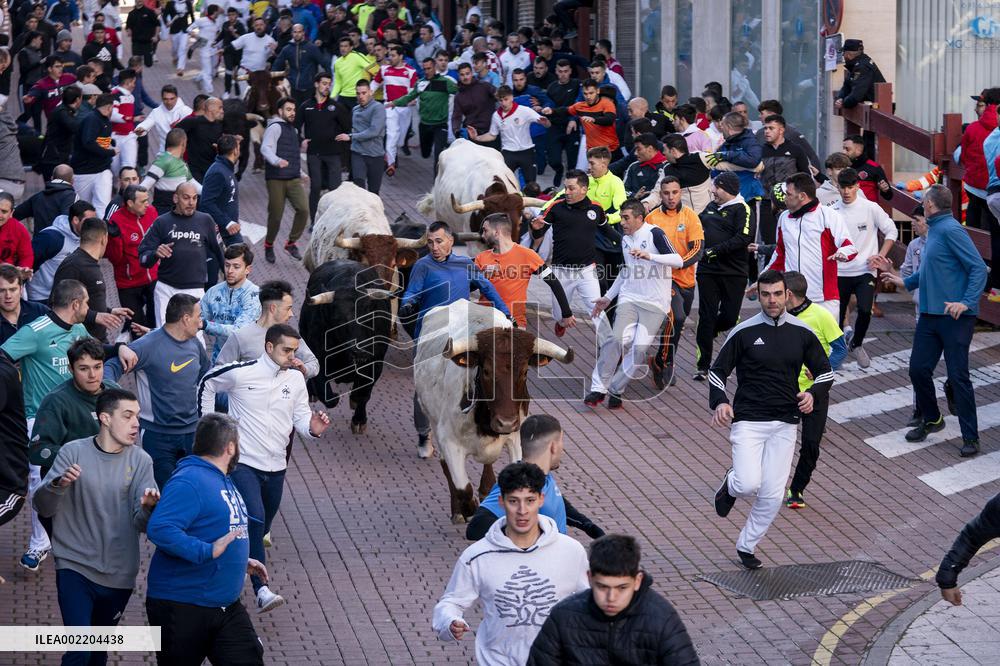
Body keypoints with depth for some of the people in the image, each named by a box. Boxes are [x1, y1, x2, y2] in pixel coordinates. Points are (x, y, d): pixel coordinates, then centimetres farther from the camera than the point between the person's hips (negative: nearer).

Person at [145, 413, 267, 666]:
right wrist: (208, 552, -35)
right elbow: (160, 529, -32)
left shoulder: (223, 481, 14)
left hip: (226, 605, 9)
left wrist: (242, 561, 19)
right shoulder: (189, 482, -19)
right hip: (181, 607, -9)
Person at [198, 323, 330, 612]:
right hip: (243, 462, -6)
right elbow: (207, 384, 7)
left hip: (275, 466, 6)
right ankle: (261, 590, -26)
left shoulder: (296, 380, 4)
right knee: (254, 520, -22)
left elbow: (300, 417, 9)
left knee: (261, 528, 15)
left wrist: (312, 428, -14)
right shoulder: (240, 373, -9)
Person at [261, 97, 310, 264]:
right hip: (276, 179, -6)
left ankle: (291, 243, 2)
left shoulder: (292, 129, 20)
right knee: (276, 215, -1)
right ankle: (269, 245, 23)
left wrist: (300, 172, 29)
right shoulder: (275, 127, -7)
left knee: (303, 209, -12)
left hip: (294, 179, 6)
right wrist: (277, 161, -40)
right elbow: (266, 148, -23)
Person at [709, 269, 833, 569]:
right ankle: (730, 485, 17)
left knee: (772, 496, 1)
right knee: (749, 484, -20)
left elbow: (825, 372, 14)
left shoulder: (802, 333, 4)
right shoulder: (744, 332, -3)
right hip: (748, 420, -3)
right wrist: (719, 402, -15)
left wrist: (813, 394, -8)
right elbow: (717, 370, 4)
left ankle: (746, 546, 21)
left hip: (784, 424, 3)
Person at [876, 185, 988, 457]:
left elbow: (978, 268, -19)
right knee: (919, 369, 11)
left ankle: (971, 437, 3)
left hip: (954, 316, -9)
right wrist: (905, 281, 26)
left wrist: (967, 302, -26)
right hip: (930, 313, 9)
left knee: (958, 376, -5)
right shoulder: (933, 231, 14)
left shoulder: (950, 230, -15)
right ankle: (931, 419, 32)